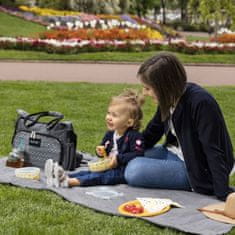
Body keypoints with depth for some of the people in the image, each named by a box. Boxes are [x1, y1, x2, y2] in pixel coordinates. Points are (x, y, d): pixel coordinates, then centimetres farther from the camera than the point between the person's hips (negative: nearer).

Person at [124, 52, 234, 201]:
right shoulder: (170, 99, -5)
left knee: (134, 171, -22)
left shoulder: (201, 103, -29)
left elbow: (214, 152, -29)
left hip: (197, 169, -9)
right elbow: (152, 132, 10)